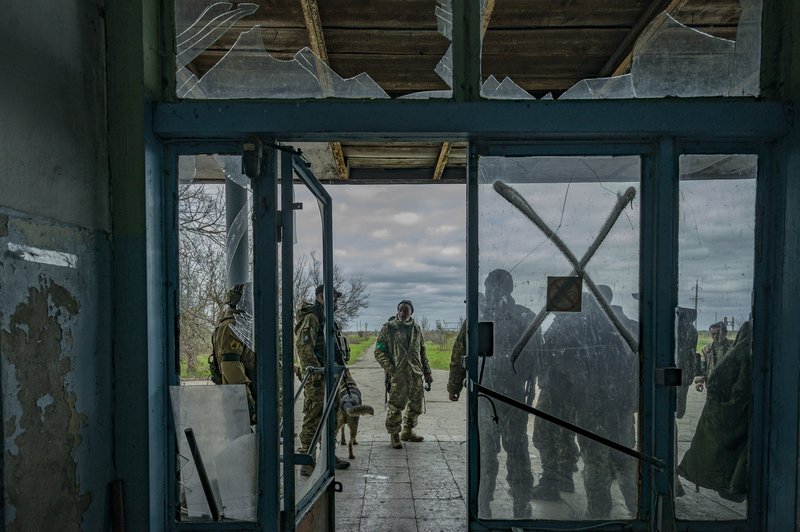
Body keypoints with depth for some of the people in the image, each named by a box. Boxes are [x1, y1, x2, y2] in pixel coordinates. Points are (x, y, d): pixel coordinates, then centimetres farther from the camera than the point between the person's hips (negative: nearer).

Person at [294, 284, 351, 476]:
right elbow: (303, 347, -21)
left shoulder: (328, 319, 21)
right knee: (313, 418, -7)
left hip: (330, 376, 10)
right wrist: (315, 373, -24)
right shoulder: (311, 318, -11)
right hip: (318, 378, -10)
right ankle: (307, 462, -1)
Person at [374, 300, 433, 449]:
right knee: (396, 406, -4)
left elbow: (422, 352, 20)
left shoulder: (416, 329, 12)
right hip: (398, 374, -5)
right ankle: (394, 435, 13)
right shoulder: (388, 328, -2)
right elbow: (379, 351, -3)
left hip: (416, 374, 5)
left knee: (416, 404, 13)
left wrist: (427, 372, 16)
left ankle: (407, 431, 31)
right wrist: (390, 369, -13)